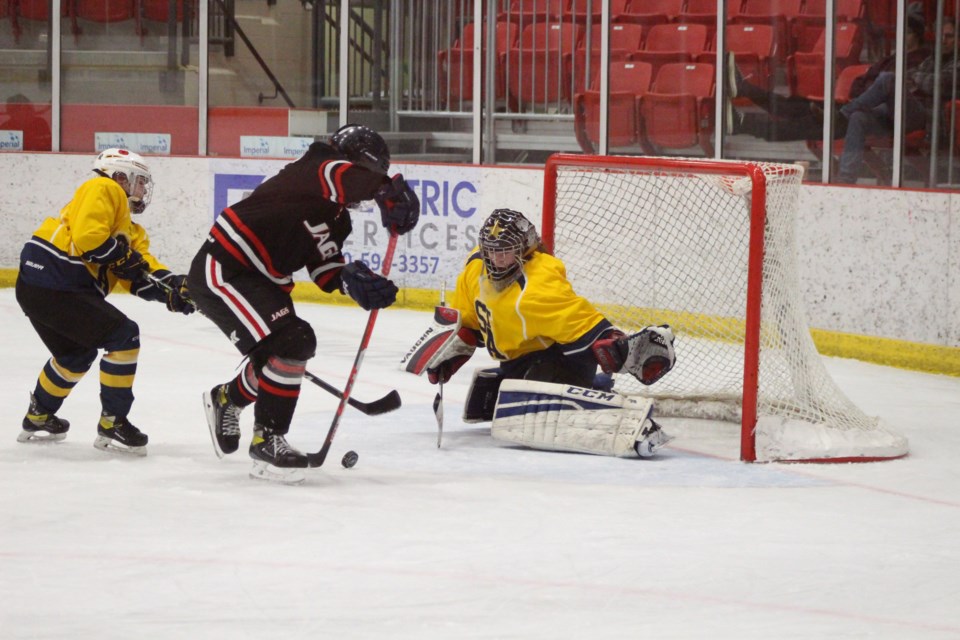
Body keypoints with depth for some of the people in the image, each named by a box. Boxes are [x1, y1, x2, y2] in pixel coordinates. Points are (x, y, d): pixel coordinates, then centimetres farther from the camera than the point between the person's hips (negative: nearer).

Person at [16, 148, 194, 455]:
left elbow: (141, 276, 12)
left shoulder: (129, 229, 24)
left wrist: (173, 289, -4)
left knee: (76, 353, 30)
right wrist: (125, 257, -10)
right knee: (124, 336, -9)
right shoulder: (103, 190, -3)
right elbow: (88, 236, -19)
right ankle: (112, 424, -5)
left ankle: (38, 418, 45)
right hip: (54, 284, -11)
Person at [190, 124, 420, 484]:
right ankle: (267, 440, -11)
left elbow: (325, 269, 5)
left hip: (257, 278, 11)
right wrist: (391, 191, -44)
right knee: (290, 344, -20)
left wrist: (355, 283, -13)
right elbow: (345, 177, -39)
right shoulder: (315, 169, -15)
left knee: (298, 344, 20)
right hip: (222, 272, -11)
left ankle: (226, 400, 43)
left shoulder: (335, 217, 13)